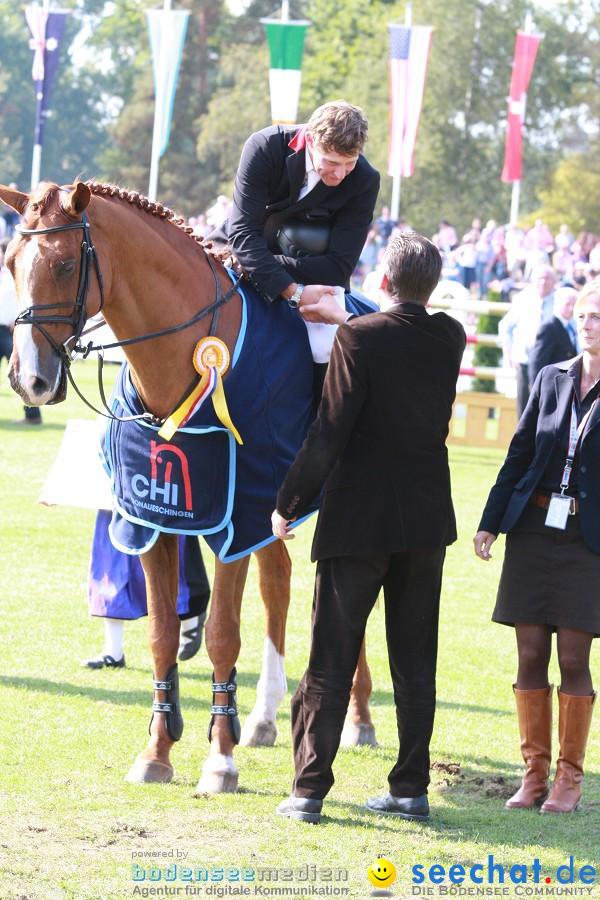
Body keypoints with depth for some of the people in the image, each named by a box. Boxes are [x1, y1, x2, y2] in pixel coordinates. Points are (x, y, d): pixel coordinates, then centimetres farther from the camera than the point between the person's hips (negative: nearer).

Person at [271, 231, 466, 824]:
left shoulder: (359, 337, -14)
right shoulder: (450, 338, 1)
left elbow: (329, 432, -17)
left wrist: (289, 504, -6)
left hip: (358, 522, -4)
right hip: (428, 519, 4)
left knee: (330, 661, 1)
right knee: (415, 663, 11)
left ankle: (309, 790, 0)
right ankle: (411, 787, 13)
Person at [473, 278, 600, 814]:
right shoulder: (552, 379, 9)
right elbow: (520, 453, 13)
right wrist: (490, 522, 9)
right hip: (533, 530, 4)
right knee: (531, 655, 3)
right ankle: (535, 772, 12)